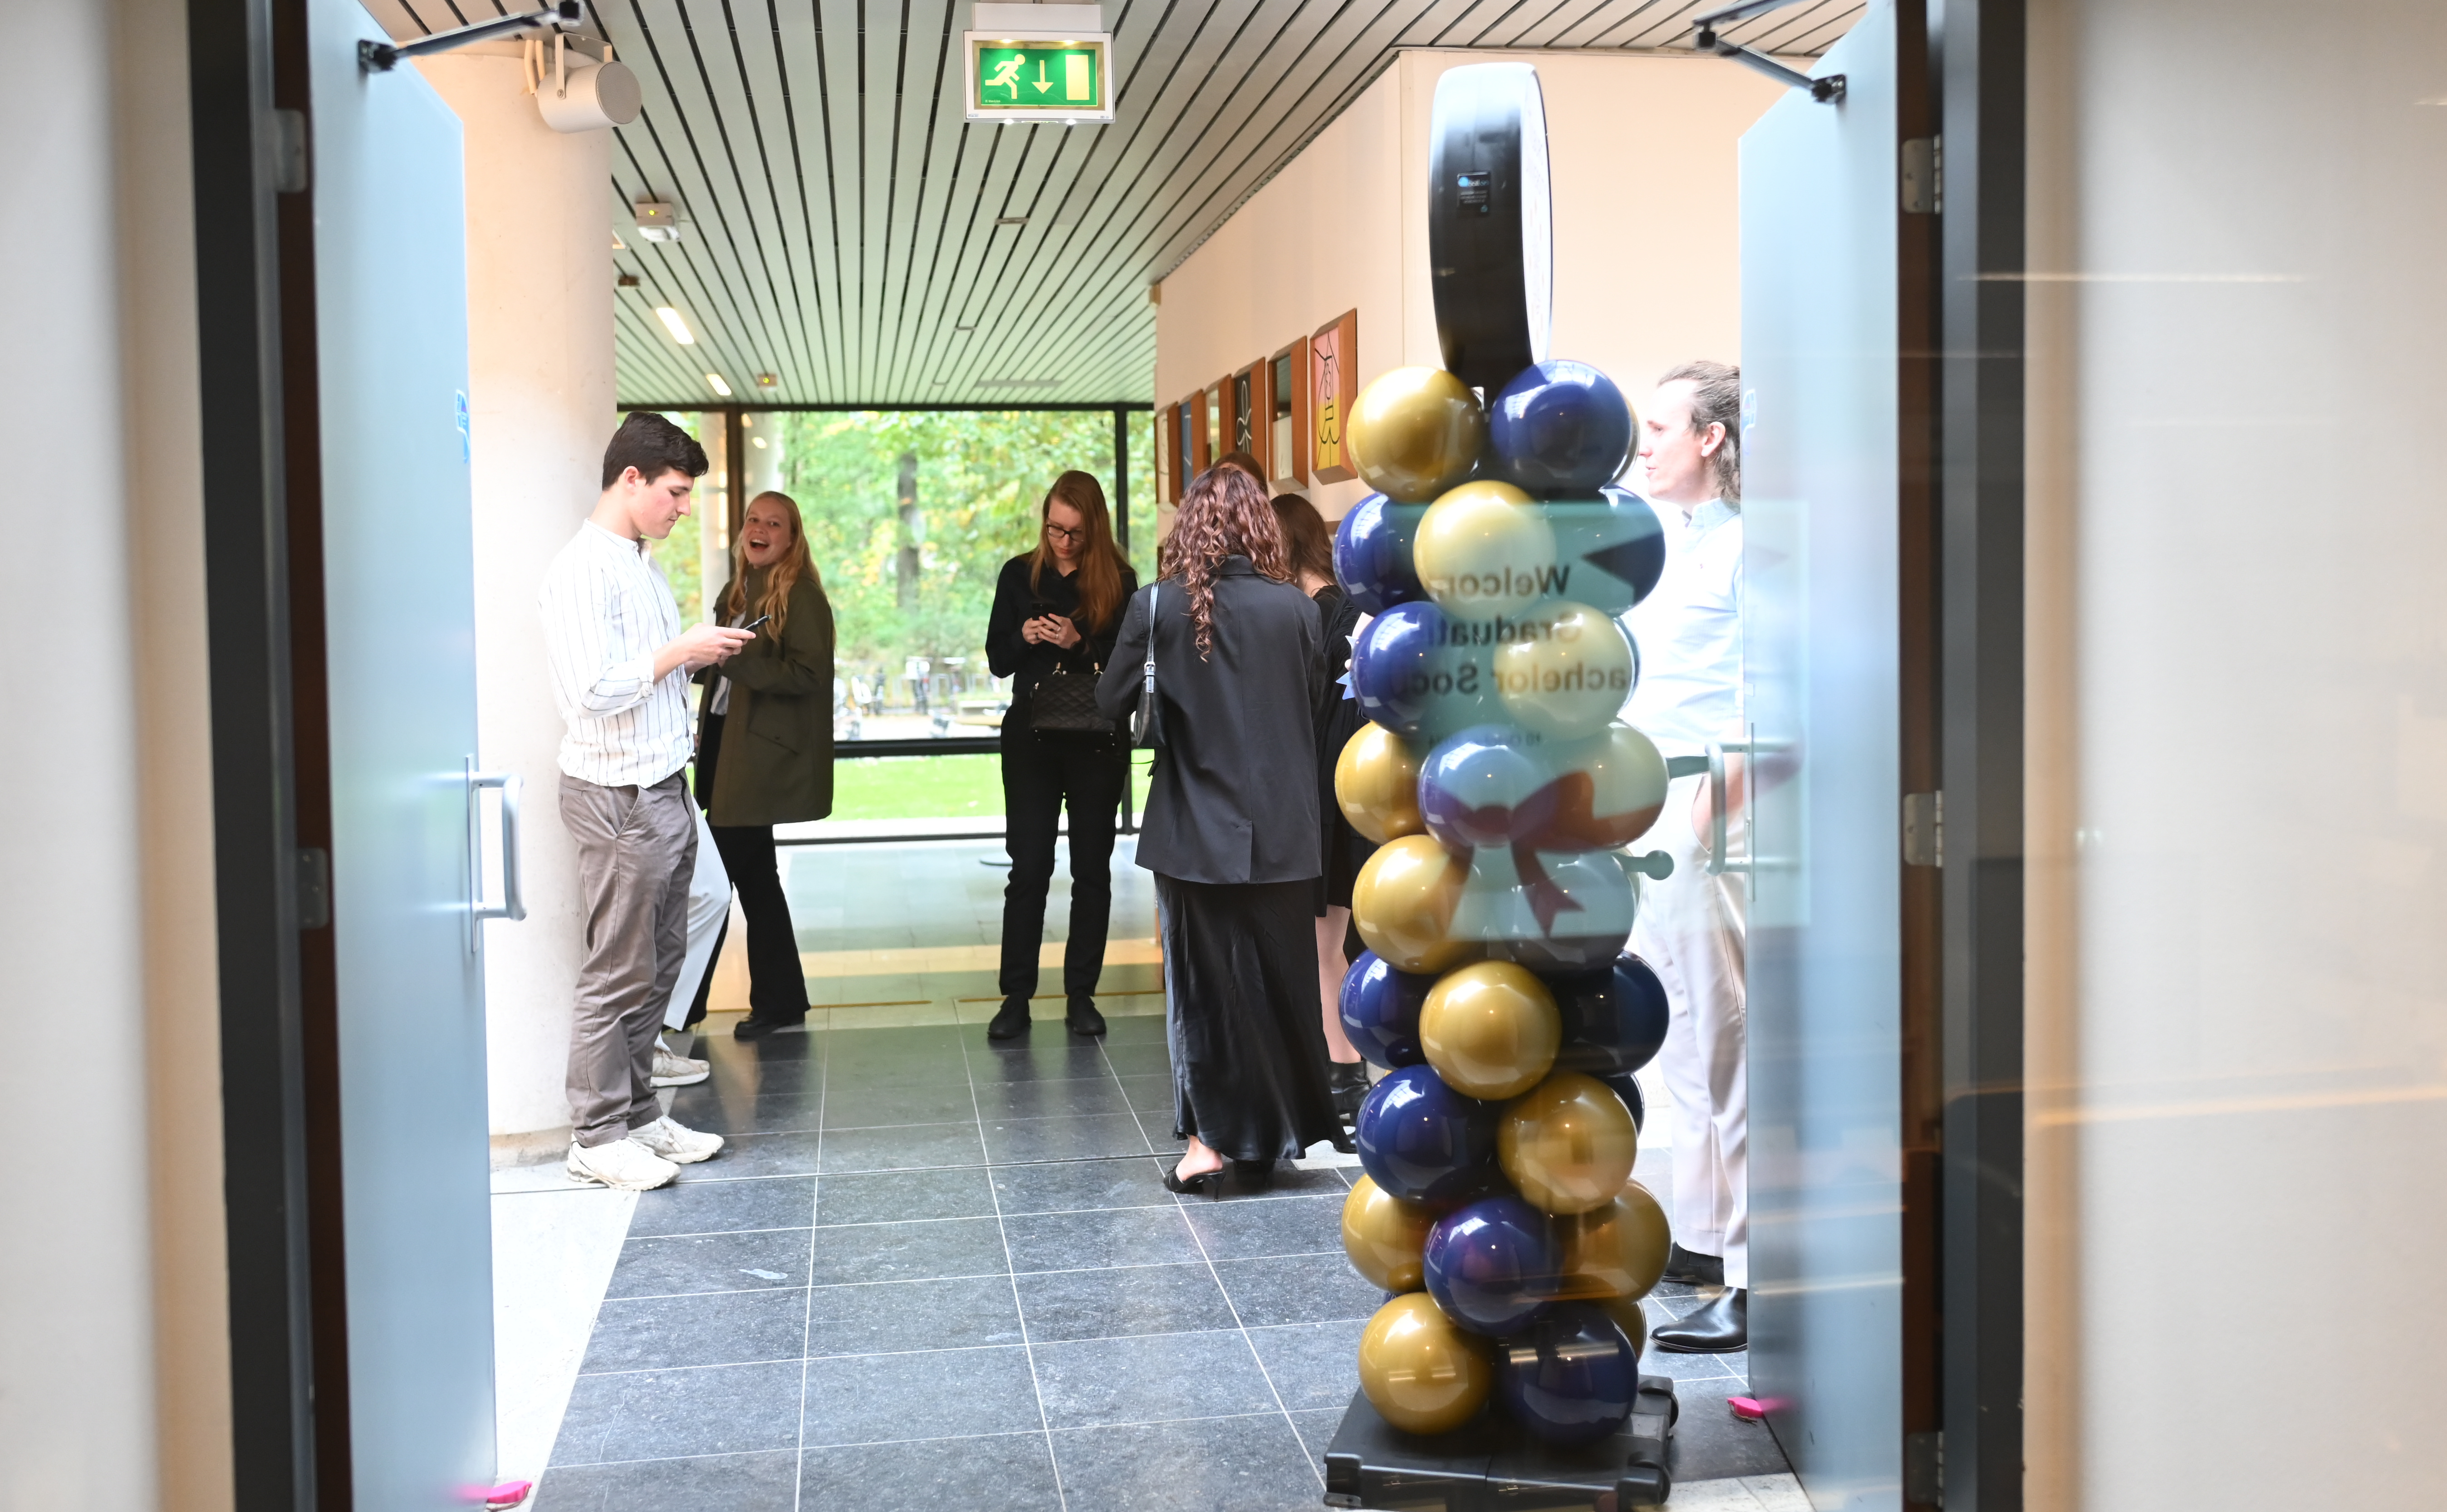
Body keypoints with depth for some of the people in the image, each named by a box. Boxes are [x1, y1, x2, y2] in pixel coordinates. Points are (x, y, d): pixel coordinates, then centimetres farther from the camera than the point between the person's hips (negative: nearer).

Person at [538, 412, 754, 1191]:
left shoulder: (641, 564, 16)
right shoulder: (583, 569, -15)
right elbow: (594, 688, -24)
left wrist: (703, 655, 7)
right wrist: (681, 651, -16)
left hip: (663, 790, 10)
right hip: (617, 797, -10)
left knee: (658, 966, 14)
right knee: (617, 975, -2)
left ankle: (639, 1114, 24)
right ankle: (597, 1136, 8)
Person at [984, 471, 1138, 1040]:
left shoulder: (1119, 580, -2)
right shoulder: (1019, 575, 4)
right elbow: (997, 659, 6)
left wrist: (1081, 643, -19)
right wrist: (1024, 636, -14)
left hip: (1097, 741, -1)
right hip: (1031, 737, 1)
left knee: (1092, 868, 6)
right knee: (1028, 868, 0)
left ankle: (1081, 994, 14)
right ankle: (1016, 996, 5)